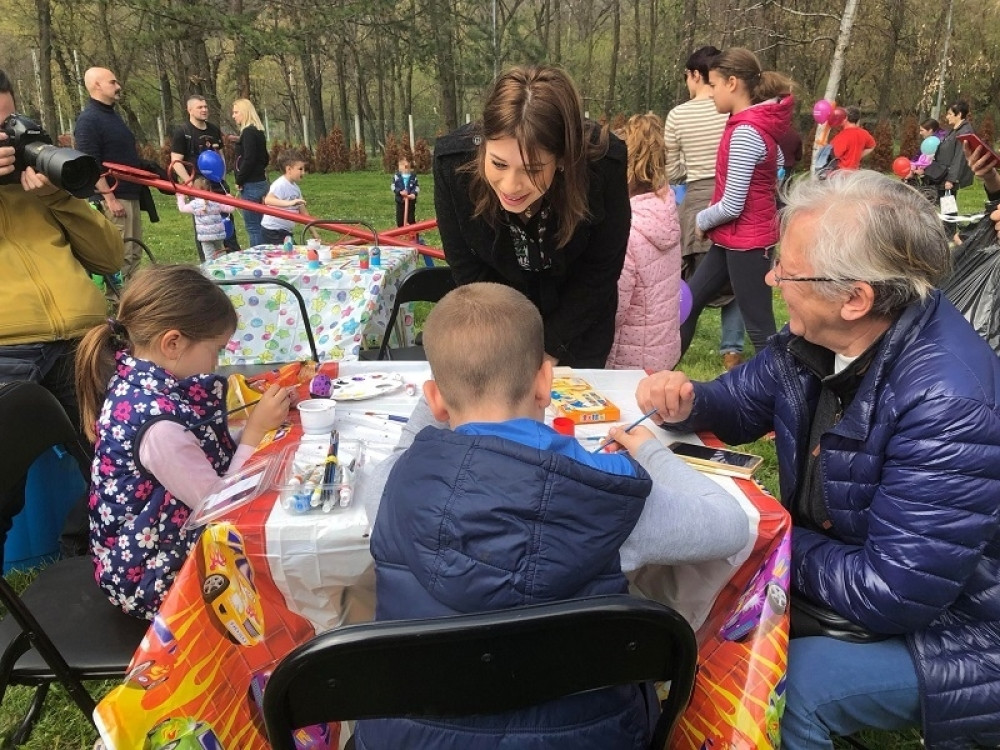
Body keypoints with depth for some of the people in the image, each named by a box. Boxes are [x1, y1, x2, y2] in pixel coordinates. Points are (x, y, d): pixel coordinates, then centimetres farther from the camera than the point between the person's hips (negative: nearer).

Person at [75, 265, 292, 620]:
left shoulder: (138, 378, -6)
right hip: (153, 574, -8)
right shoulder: (157, 424, -33)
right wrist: (256, 429, -21)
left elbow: (197, 450, 4)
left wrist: (257, 420, -5)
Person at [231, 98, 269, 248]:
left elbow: (249, 159, -20)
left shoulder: (248, 132, -14)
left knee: (252, 226, -5)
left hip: (251, 185, -9)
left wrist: (239, 180, -12)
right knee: (259, 225, 14)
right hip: (260, 182, 9)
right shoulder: (258, 132, 14)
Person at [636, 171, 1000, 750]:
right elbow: (739, 399, 9)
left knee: (775, 689, -26)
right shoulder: (817, 337, -8)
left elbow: (891, 595, -30)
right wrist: (686, 403, -13)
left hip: (949, 633, -7)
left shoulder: (951, 407, -32)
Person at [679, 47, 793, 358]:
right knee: (689, 302, 17)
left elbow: (732, 205, -23)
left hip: (746, 241, -10)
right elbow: (777, 160, 24)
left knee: (760, 327, -1)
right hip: (734, 238, 10)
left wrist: (701, 220, -2)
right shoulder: (758, 123, 6)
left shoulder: (745, 132, -22)